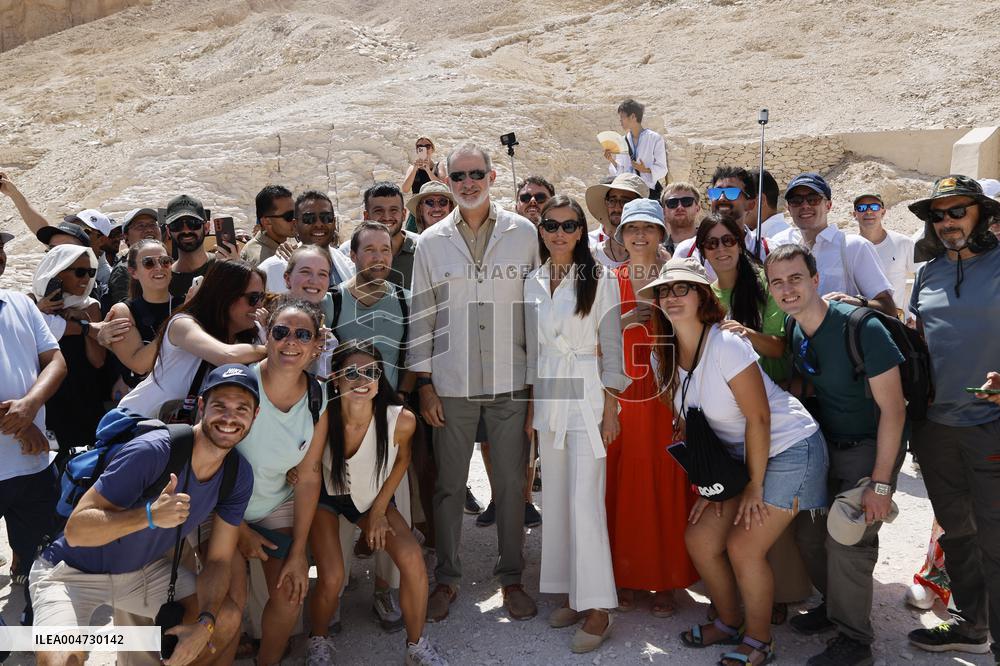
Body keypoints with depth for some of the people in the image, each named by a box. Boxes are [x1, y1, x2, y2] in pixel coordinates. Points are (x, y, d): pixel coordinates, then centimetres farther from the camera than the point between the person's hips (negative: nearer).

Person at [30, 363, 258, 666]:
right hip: (73, 570, -6)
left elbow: (218, 560, -7)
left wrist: (205, 624, -23)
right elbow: (75, 530, -28)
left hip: (146, 567, 6)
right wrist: (150, 516, -45)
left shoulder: (239, 476, -11)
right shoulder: (151, 452, -31)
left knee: (228, 618, -2)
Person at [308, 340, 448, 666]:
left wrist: (380, 509, -4)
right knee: (332, 577, -19)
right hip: (325, 497, -1)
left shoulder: (401, 420, -27)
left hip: (372, 498, 1)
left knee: (412, 558, -19)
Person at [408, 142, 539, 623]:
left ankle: (511, 577, 23)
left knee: (511, 484, 7)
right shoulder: (431, 241, 4)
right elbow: (421, 315, 5)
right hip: (450, 384, 1)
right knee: (449, 484, 9)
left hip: (511, 383, 0)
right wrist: (423, 382, 1)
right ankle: (446, 577, 25)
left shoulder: (524, 233, 2)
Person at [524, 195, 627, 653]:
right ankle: (573, 595, 21)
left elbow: (612, 349, -5)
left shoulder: (599, 280, -4)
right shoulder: (532, 282, 10)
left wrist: (610, 408, -9)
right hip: (546, 399, 5)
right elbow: (530, 349, 13)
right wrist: (529, 404, 11)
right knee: (556, 499, 9)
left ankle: (597, 609, 1)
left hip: (585, 397, -5)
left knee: (585, 502, -8)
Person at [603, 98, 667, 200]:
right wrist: (612, 160, -5)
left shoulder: (655, 139, -3)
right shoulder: (623, 141, 11)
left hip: (650, 191, -4)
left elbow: (662, 169, -4)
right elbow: (619, 171, 13)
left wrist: (646, 170, -22)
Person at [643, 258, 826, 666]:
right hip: (736, 456, 7)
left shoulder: (726, 345, -24)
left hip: (788, 450, -7)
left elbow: (758, 418, -22)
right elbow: (688, 426, 4)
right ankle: (729, 622, 28)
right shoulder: (669, 353, -2)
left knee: (744, 547, -8)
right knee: (700, 538, 3)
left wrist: (755, 486, -15)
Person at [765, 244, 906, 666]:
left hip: (872, 448, -6)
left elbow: (893, 410, -22)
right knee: (809, 532, 6)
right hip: (826, 445, 7)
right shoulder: (793, 331, -4)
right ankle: (835, 604, 33)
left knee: (846, 541, -12)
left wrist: (880, 483, -22)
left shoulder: (861, 328, -25)